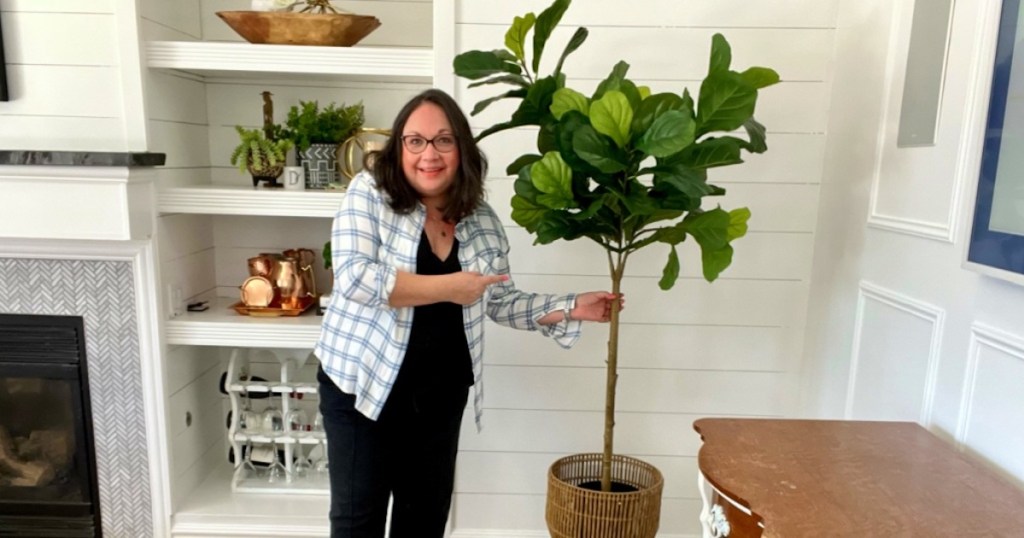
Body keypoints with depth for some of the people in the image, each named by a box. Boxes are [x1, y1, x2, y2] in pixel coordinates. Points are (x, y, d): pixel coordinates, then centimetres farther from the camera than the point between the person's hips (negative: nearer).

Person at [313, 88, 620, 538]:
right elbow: (352, 276, -23)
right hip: (363, 383, -3)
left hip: (441, 395, 4)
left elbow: (503, 302, 9)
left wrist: (571, 308, -1)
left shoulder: (483, 222, 1)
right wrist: (448, 287, -23)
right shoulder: (369, 193, -10)